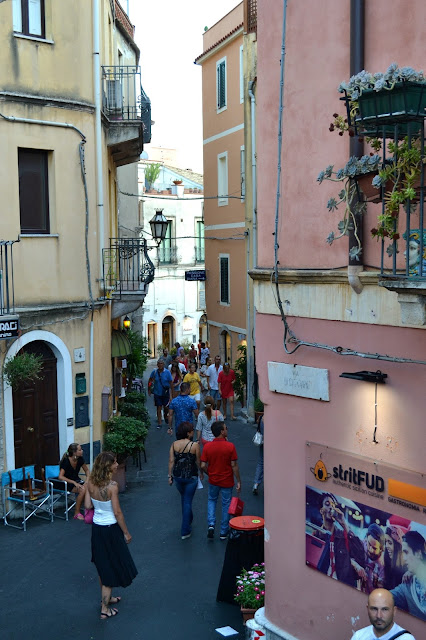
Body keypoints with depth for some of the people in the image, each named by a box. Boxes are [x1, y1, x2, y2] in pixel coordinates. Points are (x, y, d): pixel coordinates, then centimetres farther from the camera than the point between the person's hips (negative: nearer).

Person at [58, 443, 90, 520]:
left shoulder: (80, 459, -3)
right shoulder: (66, 462, -21)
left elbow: (86, 470, 12)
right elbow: (60, 477, -28)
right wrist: (74, 483, -34)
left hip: (77, 480, 6)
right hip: (67, 483, -6)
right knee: (83, 490, -32)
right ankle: (77, 513, -19)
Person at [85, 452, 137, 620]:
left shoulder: (91, 483, -6)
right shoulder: (112, 485, -24)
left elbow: (87, 506, 0)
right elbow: (117, 512, -19)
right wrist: (126, 533, -8)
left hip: (96, 527, 6)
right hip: (110, 528, -6)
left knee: (103, 565, 22)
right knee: (112, 566, 8)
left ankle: (106, 598, 39)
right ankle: (105, 609, 14)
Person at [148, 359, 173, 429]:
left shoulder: (167, 372, -9)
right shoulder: (154, 372, -5)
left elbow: (170, 384, -6)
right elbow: (150, 380, 10)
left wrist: (170, 395, -7)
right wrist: (149, 390, 9)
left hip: (165, 393, -1)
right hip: (157, 393, 1)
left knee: (166, 408, 6)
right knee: (159, 408, 2)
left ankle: (165, 416, 40)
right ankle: (159, 423, 12)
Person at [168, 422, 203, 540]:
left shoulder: (174, 444, -6)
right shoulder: (194, 445, -16)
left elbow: (171, 461, -4)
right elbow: (198, 461, -7)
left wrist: (170, 476, 5)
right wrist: (201, 472, 11)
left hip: (177, 476, 4)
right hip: (191, 477, -4)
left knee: (184, 498, 27)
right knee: (188, 501, 5)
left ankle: (188, 521, 47)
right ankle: (185, 531, 7)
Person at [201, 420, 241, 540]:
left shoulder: (207, 446, -11)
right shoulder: (230, 446, -19)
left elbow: (203, 466, -9)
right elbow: (234, 465, -14)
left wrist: (210, 474, 11)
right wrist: (238, 481, -4)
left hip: (213, 480, 2)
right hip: (227, 481, -2)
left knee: (212, 500, 25)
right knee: (226, 504, 14)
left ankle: (211, 524, 7)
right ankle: (224, 532, 22)